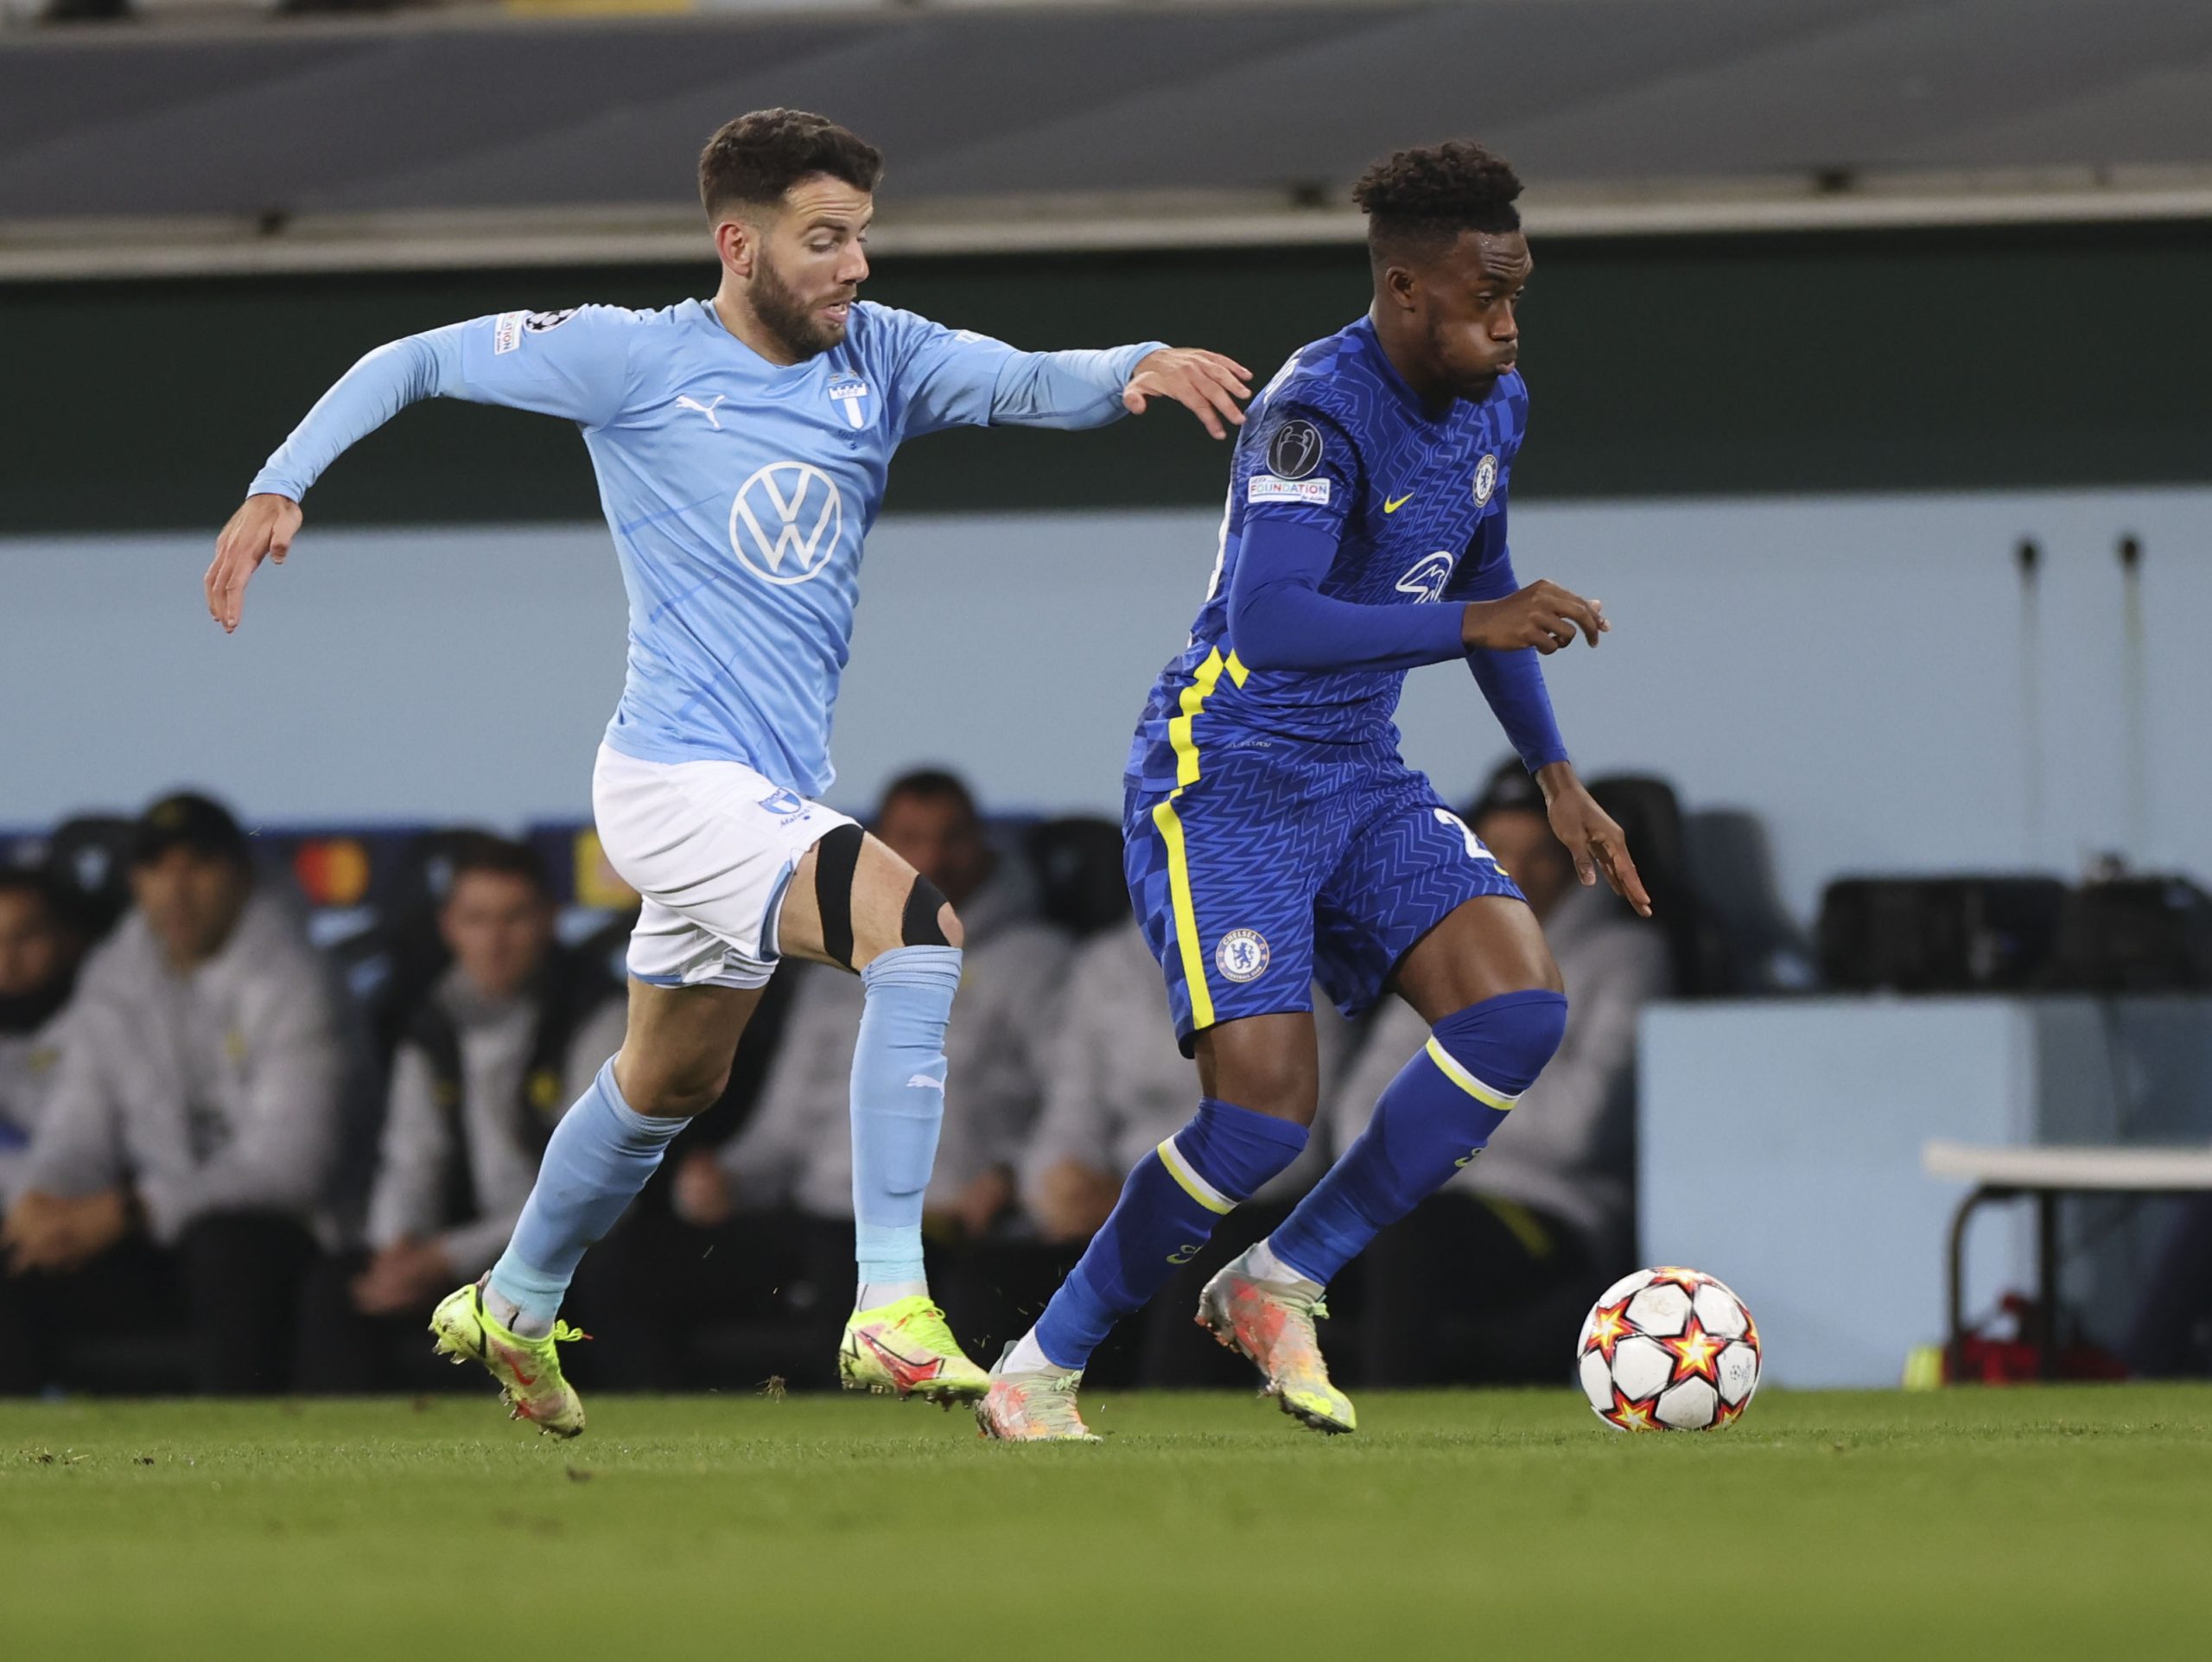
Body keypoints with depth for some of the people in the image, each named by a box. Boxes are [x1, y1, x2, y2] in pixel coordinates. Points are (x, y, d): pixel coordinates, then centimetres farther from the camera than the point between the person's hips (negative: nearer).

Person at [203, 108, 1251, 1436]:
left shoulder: (881, 358, 4)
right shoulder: (635, 358, -8)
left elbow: (1030, 385, -11)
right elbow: (413, 363, 1)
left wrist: (1138, 366, -32)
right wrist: (281, 487, -8)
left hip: (775, 795, 8)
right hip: (679, 775, -8)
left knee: (669, 1086, 24)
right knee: (918, 924, -27)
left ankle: (511, 1312, 47)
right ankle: (894, 1311, -29)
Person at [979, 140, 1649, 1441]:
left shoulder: (1494, 407, 6)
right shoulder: (1318, 412, -21)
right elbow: (1266, 621, -34)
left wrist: (1557, 775, 22)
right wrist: (1472, 624, -35)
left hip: (1362, 782, 8)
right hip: (1225, 783, -8)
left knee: (1522, 1005, -14)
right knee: (1269, 1100, -19)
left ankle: (1279, 1285, 0)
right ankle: (1041, 1371, 0)